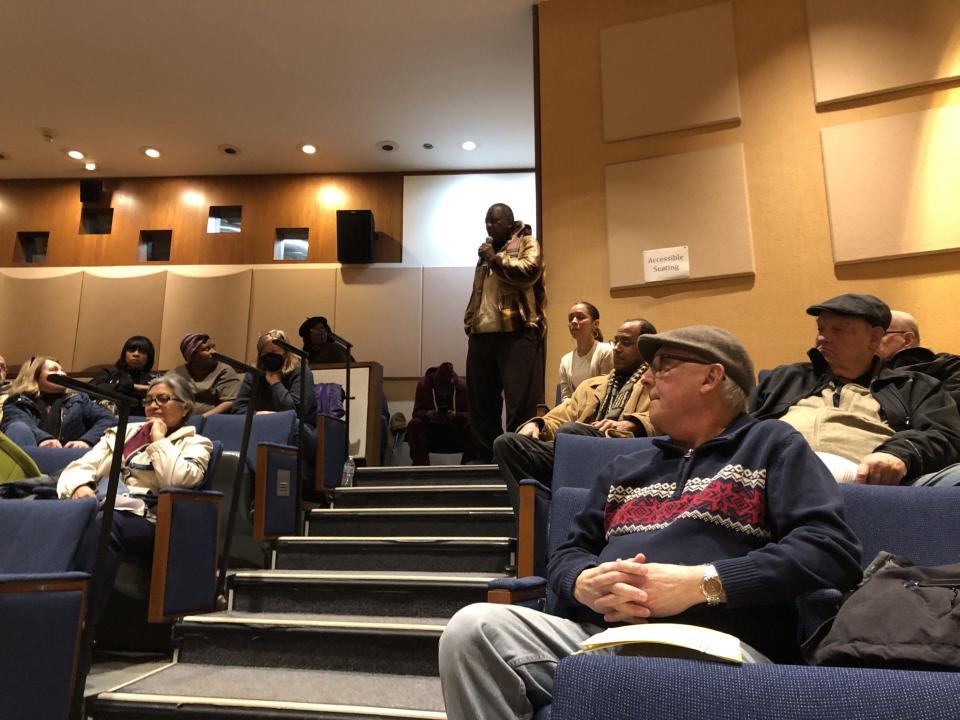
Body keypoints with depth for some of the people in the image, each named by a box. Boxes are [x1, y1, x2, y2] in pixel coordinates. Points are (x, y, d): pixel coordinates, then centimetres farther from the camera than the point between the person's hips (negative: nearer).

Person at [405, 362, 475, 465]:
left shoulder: (462, 386, -10)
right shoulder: (424, 384, -9)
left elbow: (471, 414, -12)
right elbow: (417, 412, -10)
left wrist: (456, 415, -33)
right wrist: (428, 414, -34)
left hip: (456, 431, 0)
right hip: (431, 429, 0)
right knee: (414, 424, -29)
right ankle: (420, 466, -26)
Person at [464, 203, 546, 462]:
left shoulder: (527, 243, 6)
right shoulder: (487, 249, 26)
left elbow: (528, 271, -15)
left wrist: (496, 258, -6)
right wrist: (469, 323, 16)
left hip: (517, 333, -7)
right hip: (482, 334, 7)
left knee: (521, 401, -9)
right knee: (481, 401, 9)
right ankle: (487, 456, 18)